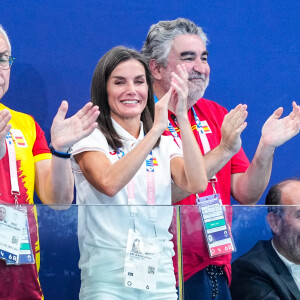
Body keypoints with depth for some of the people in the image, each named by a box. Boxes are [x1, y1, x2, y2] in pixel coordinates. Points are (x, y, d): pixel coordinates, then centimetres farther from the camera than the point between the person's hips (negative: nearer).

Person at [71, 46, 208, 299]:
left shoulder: (165, 145, 12)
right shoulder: (90, 138, -1)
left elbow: (197, 184, -8)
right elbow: (109, 183, -22)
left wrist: (182, 118, -13)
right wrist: (156, 129, -23)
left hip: (160, 279, 4)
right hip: (107, 279, -4)